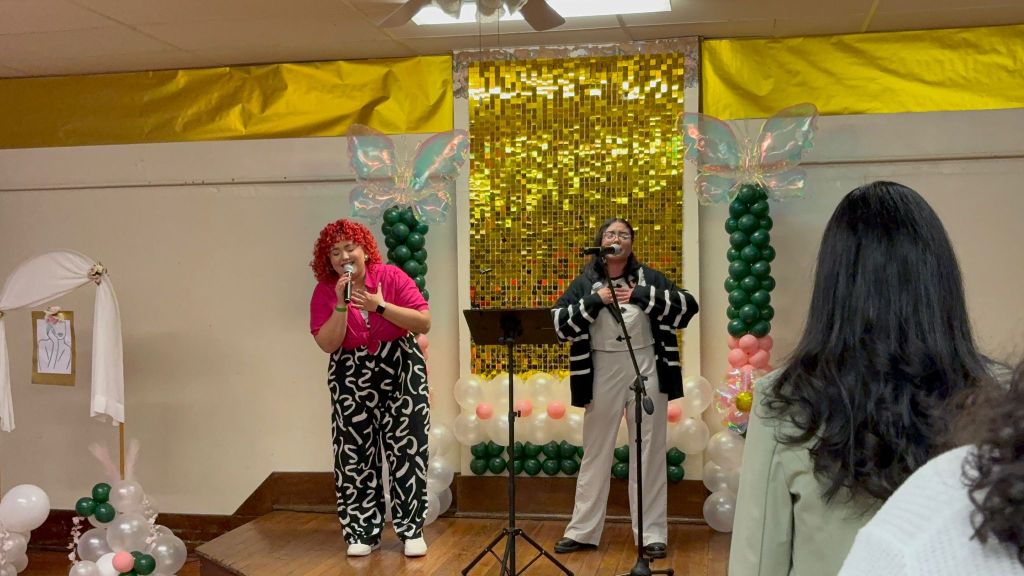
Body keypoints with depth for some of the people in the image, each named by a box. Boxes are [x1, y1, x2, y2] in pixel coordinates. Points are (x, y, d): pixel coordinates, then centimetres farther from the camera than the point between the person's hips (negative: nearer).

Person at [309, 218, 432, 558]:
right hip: (351, 380, 1)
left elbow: (424, 323, -12)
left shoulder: (391, 277, -7)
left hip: (401, 373, -1)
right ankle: (363, 532, 12)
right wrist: (341, 305, -20)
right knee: (356, 455, 1)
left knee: (406, 450, -1)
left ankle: (411, 530, 8)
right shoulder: (324, 292, -4)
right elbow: (327, 344, -11)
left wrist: (381, 306, -21)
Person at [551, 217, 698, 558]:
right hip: (603, 374, 1)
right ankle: (582, 531, 18)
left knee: (649, 453, 5)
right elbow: (558, 324, -4)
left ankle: (652, 533, 13)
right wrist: (595, 301, -15)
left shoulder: (649, 277, 3)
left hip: (646, 370, -1)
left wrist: (641, 296, -14)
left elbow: (688, 306, -7)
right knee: (595, 453, 10)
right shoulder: (585, 283, 4)